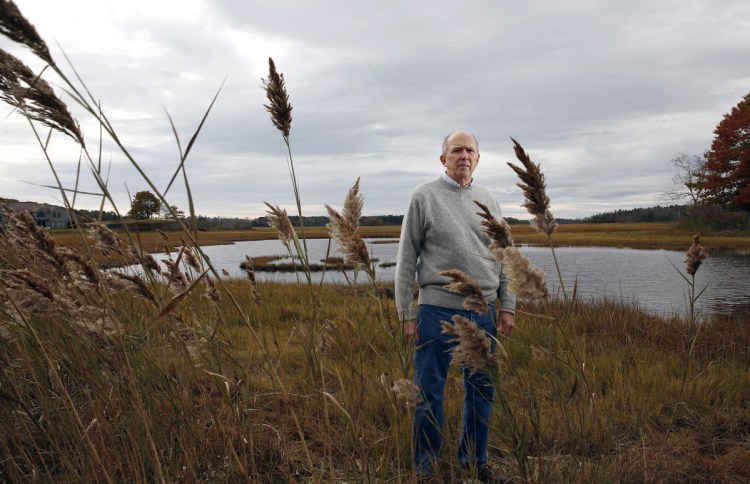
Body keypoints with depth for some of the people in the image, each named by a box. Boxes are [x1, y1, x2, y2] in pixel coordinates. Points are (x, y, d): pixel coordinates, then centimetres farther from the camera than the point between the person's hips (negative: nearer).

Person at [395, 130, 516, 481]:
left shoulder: (488, 200, 11)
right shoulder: (423, 197, -1)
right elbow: (406, 259, -2)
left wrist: (507, 306, 7)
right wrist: (406, 314, -5)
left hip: (483, 311, 4)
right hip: (438, 309, -4)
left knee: (481, 391, 13)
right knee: (429, 391, 4)